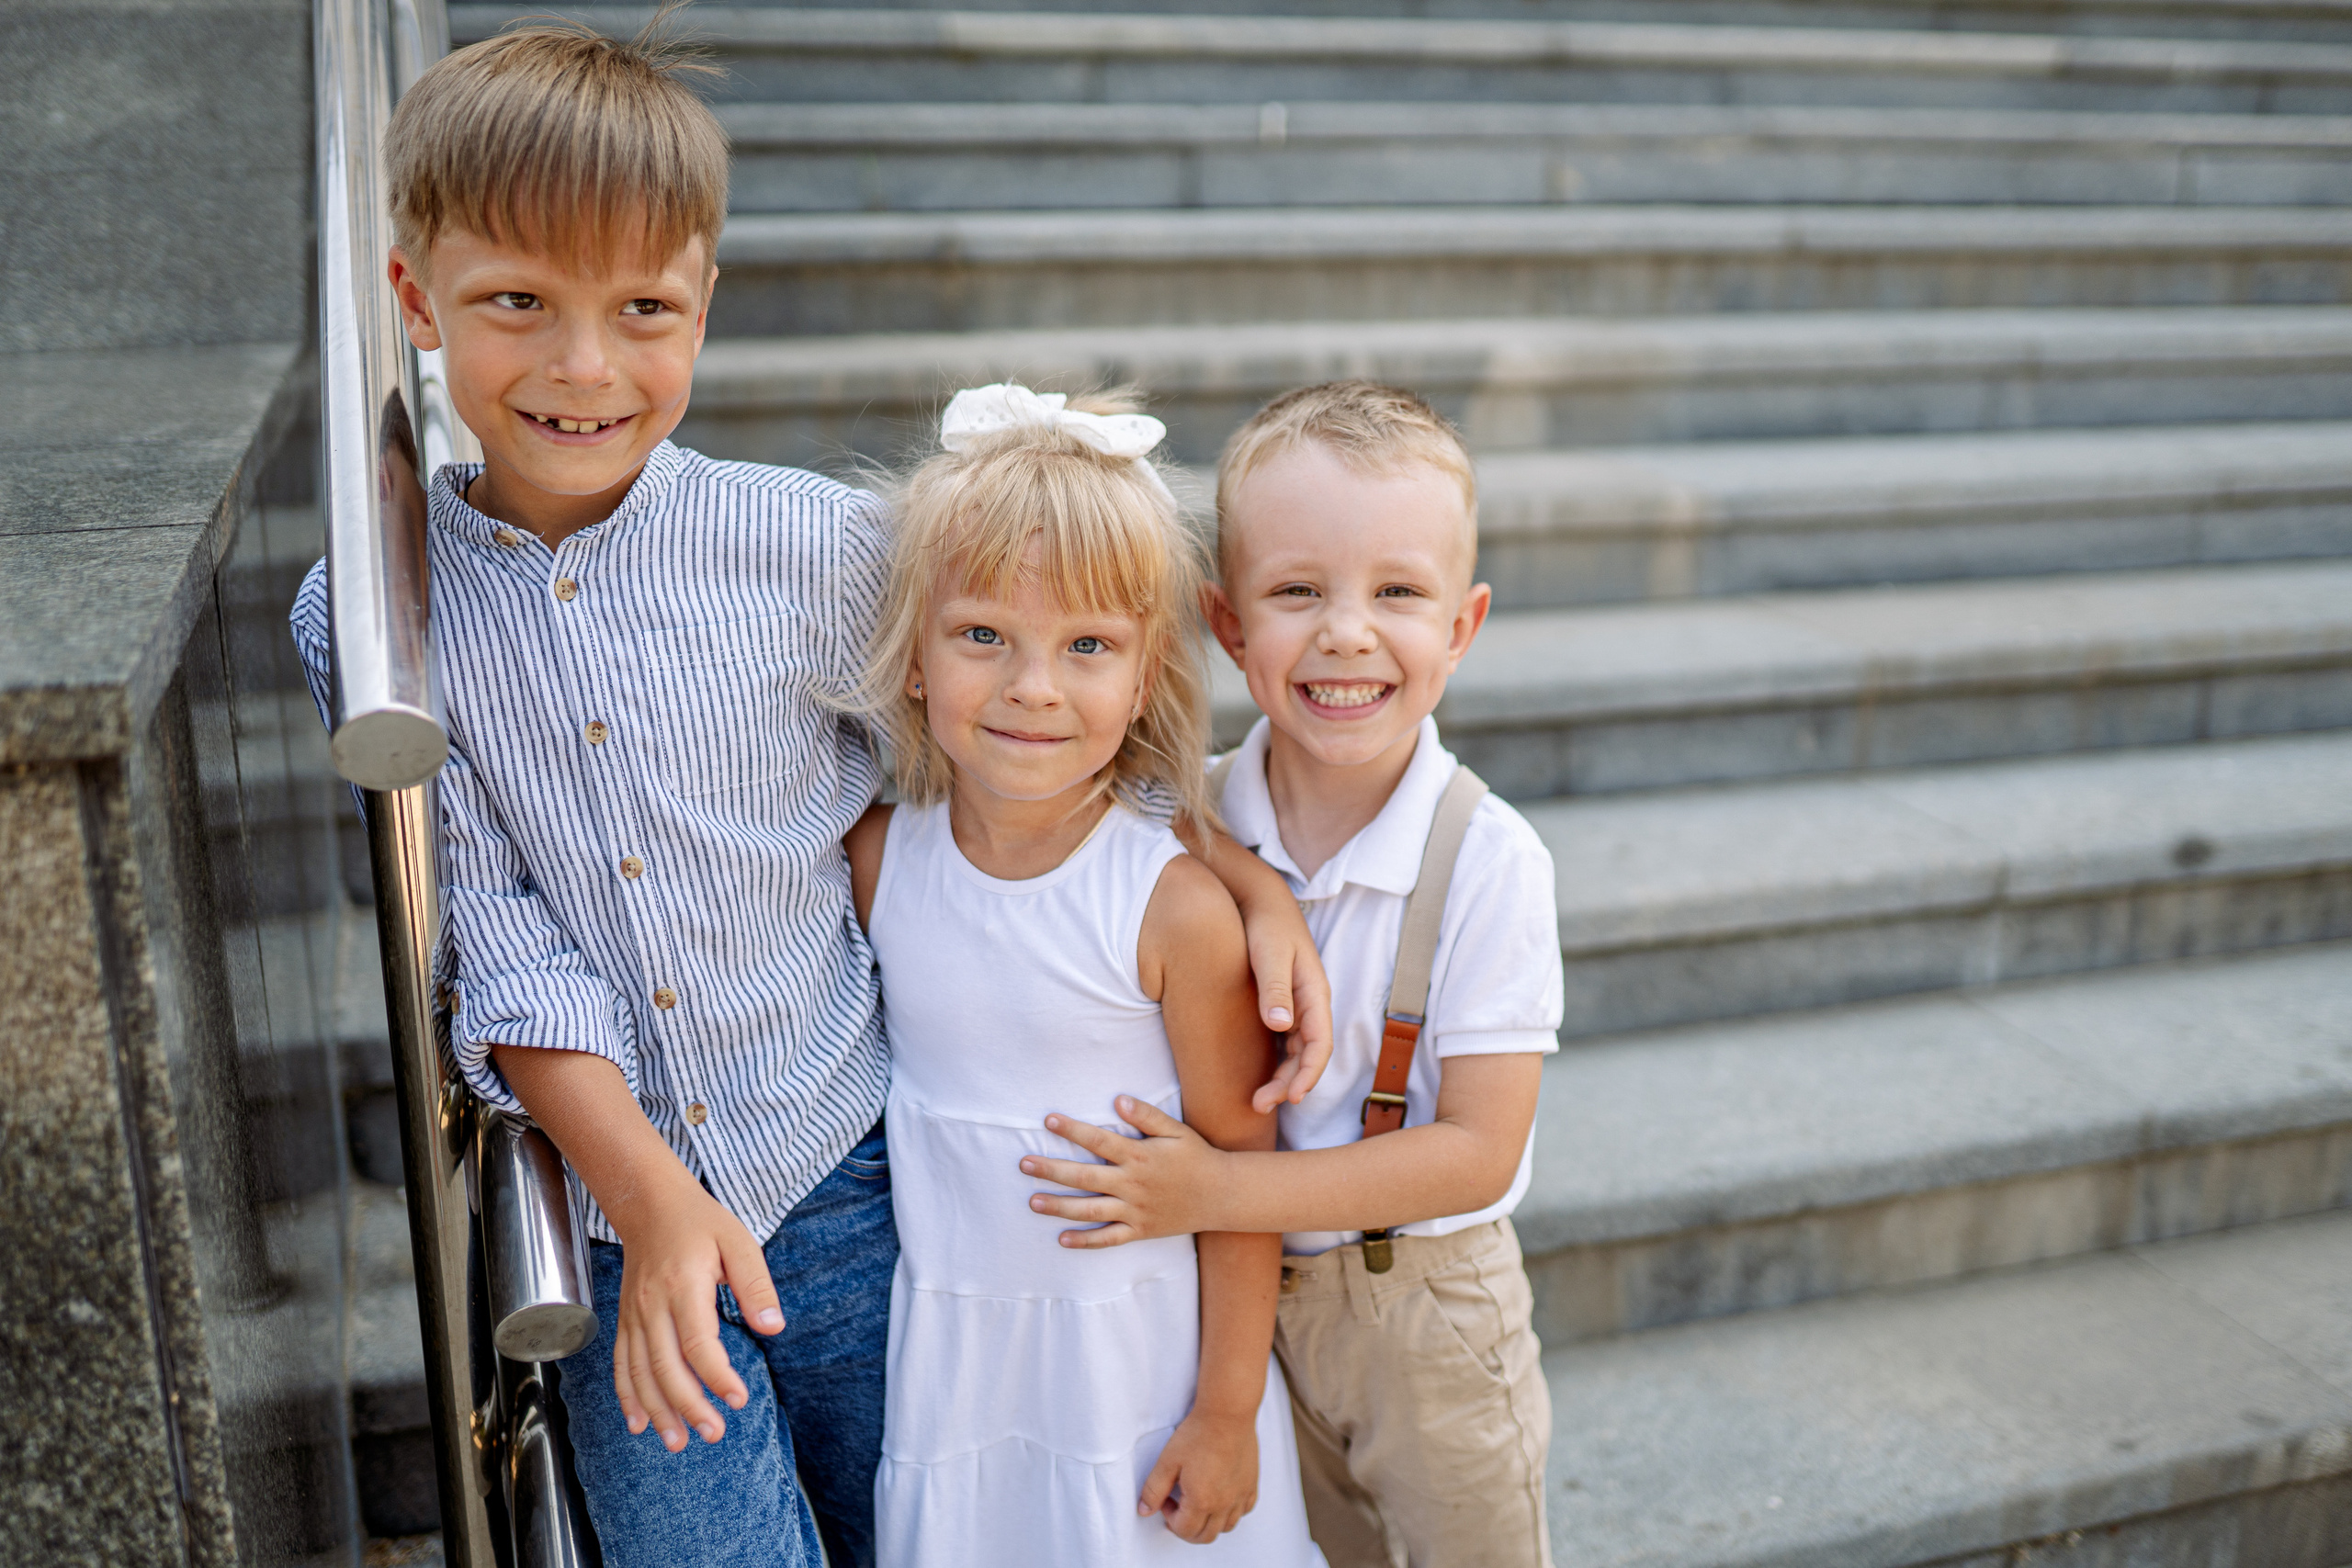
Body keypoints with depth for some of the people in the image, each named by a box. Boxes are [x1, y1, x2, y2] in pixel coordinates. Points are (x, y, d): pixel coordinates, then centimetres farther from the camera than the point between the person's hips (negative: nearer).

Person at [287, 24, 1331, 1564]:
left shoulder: (815, 545, -10)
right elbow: (492, 946, -8)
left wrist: (1251, 875, -7)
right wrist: (648, 1194, -15)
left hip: (848, 1171, 0)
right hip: (612, 1212, 0)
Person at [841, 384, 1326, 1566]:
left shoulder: (1180, 904, -21)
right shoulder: (878, 860, -8)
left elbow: (1238, 1168, -12)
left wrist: (1226, 1411, -6)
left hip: (1140, 1343, -3)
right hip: (945, 1344, 4)